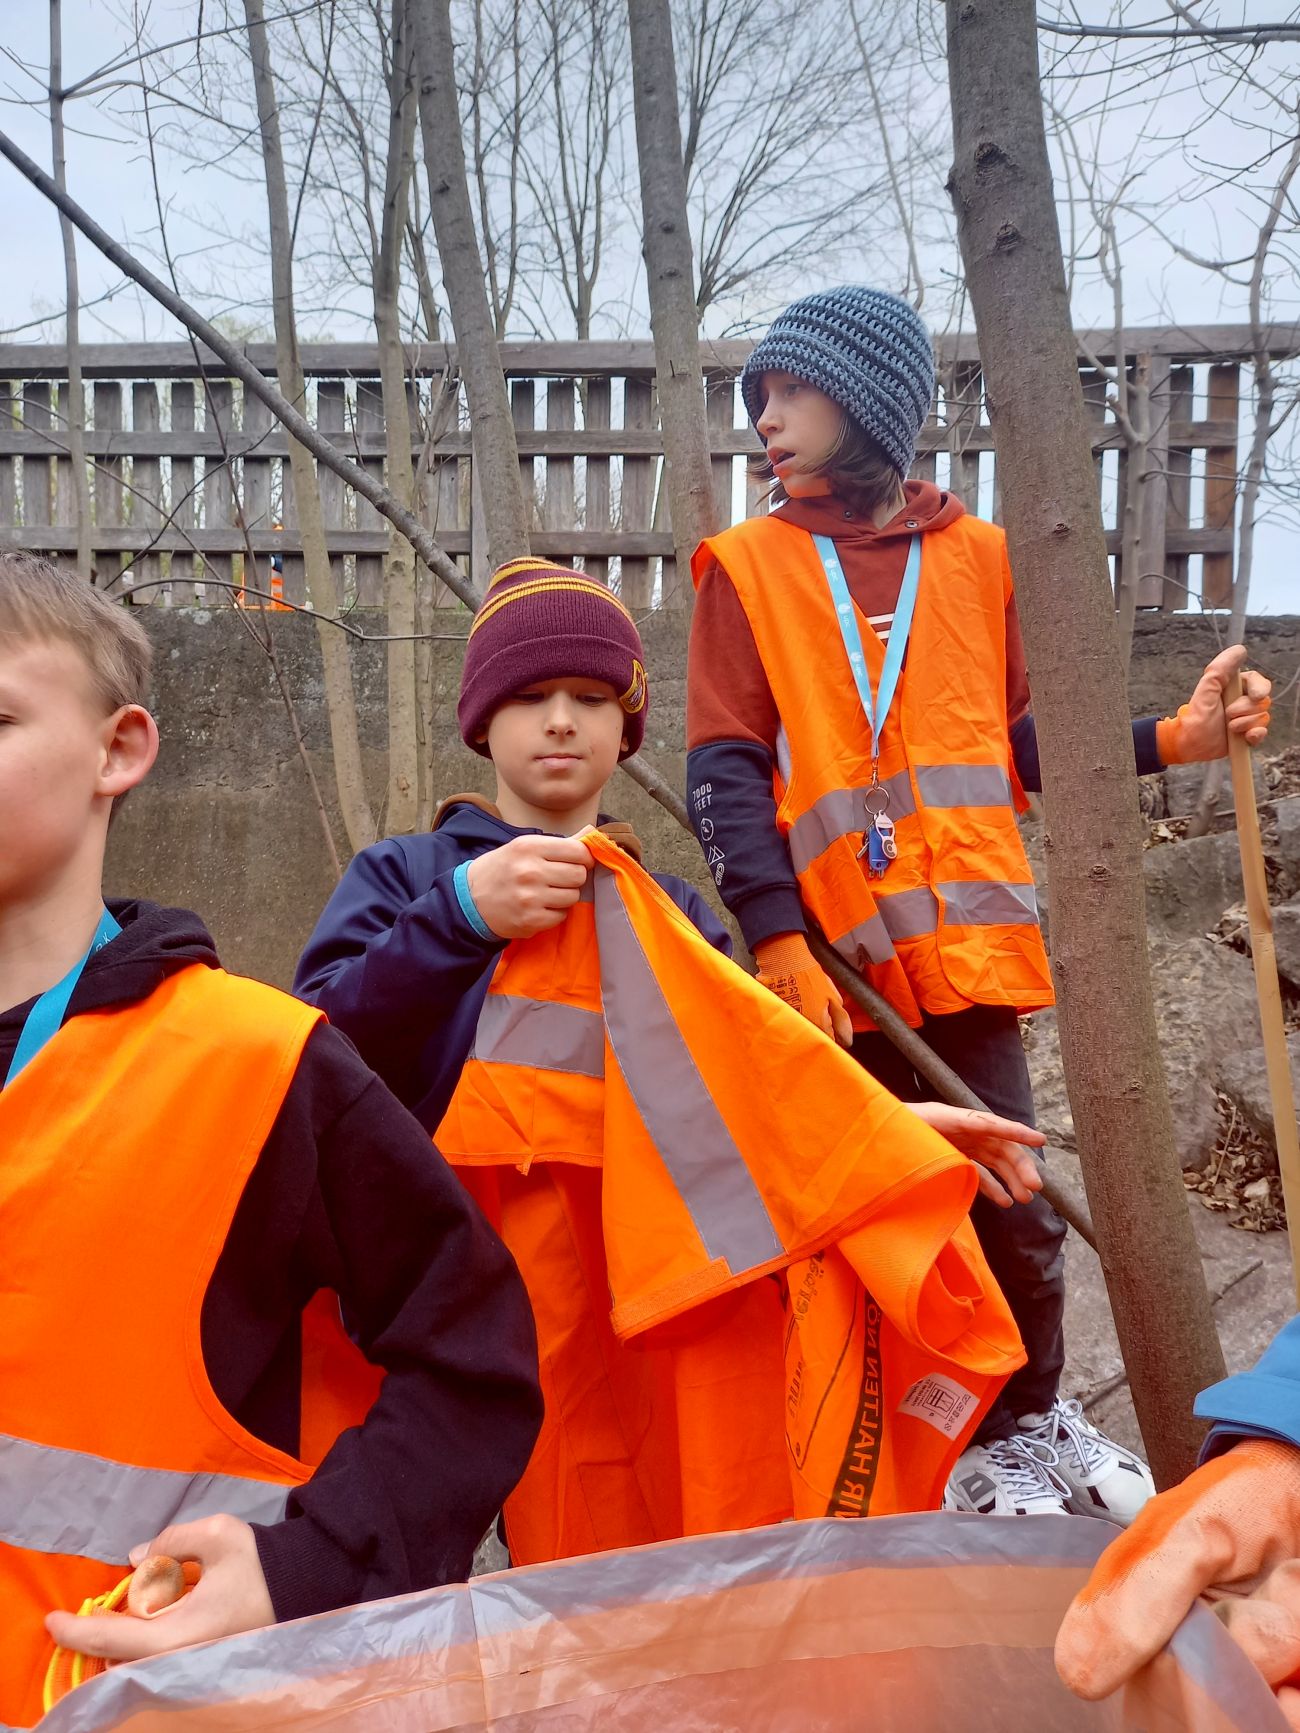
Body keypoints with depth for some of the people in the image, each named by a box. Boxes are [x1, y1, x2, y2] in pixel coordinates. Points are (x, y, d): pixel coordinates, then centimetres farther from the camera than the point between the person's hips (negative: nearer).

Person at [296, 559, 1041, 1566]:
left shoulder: (665, 913, 19)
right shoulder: (404, 877, 9)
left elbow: (747, 1082, 13)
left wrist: (894, 1127, -1)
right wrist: (461, 916, -15)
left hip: (644, 1307, 3)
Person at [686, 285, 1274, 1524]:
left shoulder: (974, 555, 11)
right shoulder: (747, 566, 4)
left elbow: (1008, 741, 16)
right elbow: (725, 773, -4)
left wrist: (1164, 739, 5)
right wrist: (777, 938, -14)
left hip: (965, 947, 2)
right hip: (833, 961, -1)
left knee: (1013, 1209, 7)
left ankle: (1025, 1419, 34)